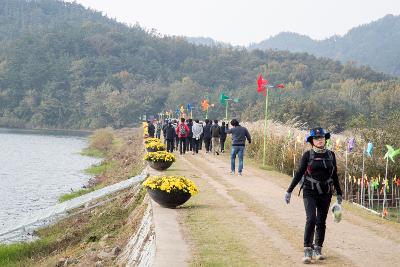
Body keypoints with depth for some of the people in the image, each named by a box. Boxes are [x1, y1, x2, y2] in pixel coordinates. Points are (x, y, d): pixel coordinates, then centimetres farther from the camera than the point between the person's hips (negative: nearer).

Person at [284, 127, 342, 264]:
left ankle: (318, 249, 22)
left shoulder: (331, 155, 5)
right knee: (311, 219, -17)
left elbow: (335, 176, 14)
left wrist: (339, 193, 17)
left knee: (321, 222, 7)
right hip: (310, 192, -3)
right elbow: (299, 173, 0)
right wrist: (289, 191, -1)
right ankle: (307, 251, -13)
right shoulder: (308, 155, -4)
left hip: (325, 194, 3)